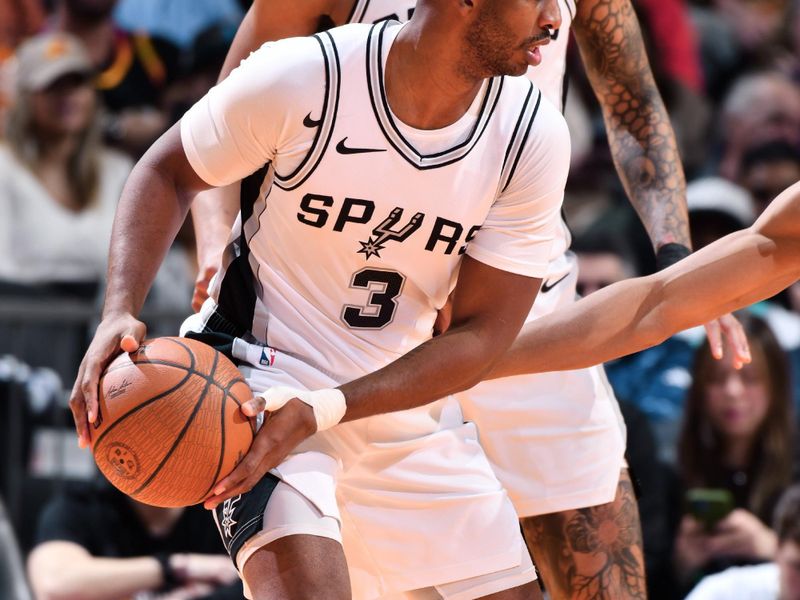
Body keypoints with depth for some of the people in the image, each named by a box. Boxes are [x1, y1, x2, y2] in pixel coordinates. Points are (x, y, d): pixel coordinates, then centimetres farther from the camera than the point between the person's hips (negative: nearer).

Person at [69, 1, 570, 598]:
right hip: (265, 365, -5)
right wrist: (120, 312, -22)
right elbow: (167, 173, -5)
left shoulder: (534, 135, -13)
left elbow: (481, 335, -12)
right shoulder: (302, 78, -22)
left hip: (407, 392, 5)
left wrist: (322, 412, -25)